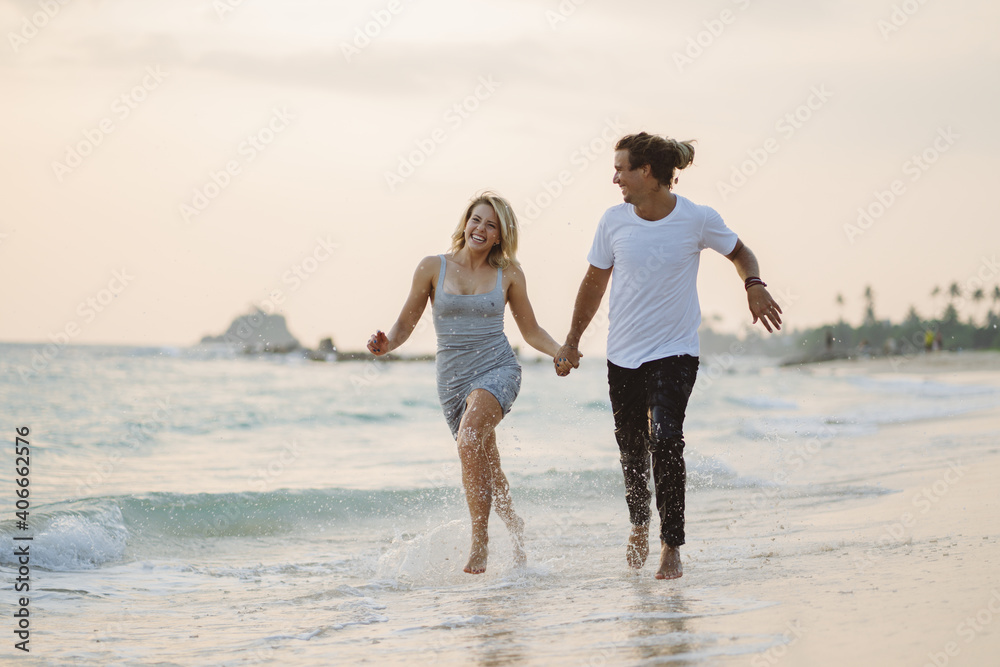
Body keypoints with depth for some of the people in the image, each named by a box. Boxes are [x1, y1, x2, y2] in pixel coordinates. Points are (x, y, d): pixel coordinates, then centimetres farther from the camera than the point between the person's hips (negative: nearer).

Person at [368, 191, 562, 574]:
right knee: (486, 470, 7)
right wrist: (387, 344, -15)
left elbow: (531, 331, 12)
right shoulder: (433, 268, 3)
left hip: (497, 369, -2)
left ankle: (480, 544, -26)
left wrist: (563, 353, -7)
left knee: (469, 440, -29)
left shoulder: (508, 275, 5)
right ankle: (516, 531, 34)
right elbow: (405, 323, 7)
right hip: (453, 377, 2)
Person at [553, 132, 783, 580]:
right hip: (623, 355, 3)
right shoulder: (614, 221, -3)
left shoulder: (697, 219, -10)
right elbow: (595, 281, 10)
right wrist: (572, 341, 14)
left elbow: (739, 252, 9)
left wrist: (754, 286, -12)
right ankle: (639, 525, 37)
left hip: (674, 352, -3)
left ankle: (671, 545, -8)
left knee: (666, 441, -19)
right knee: (631, 447, 11)